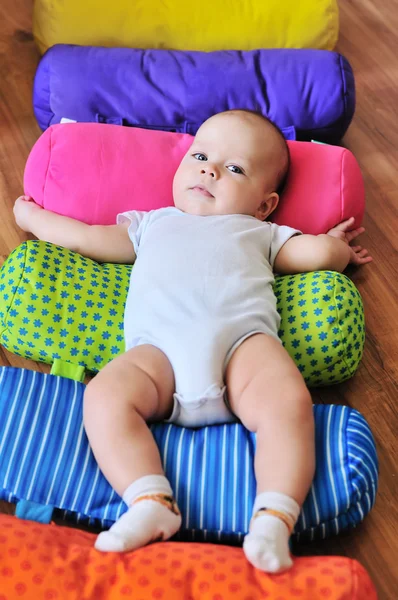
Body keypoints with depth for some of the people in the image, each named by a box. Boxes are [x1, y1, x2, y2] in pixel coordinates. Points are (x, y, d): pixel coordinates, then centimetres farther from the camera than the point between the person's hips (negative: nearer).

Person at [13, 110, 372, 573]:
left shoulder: (259, 233, 35)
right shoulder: (152, 225, 42)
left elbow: (316, 252, 22)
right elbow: (89, 239, 43)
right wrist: (32, 217, 51)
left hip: (242, 336, -1)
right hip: (158, 347, 1)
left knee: (288, 402, -32)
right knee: (104, 396, -29)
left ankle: (274, 517, -36)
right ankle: (151, 504, -34)